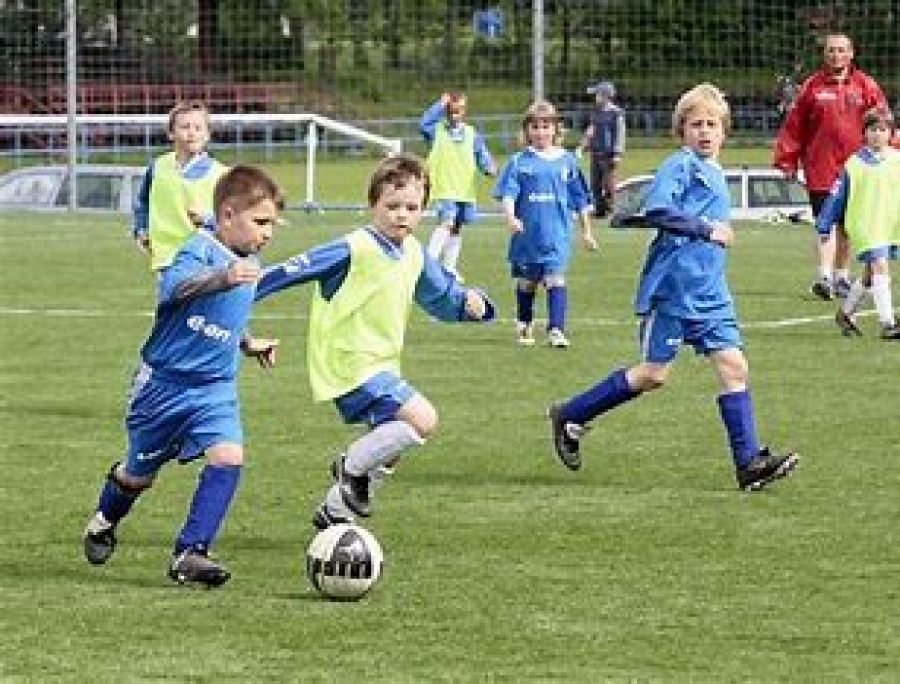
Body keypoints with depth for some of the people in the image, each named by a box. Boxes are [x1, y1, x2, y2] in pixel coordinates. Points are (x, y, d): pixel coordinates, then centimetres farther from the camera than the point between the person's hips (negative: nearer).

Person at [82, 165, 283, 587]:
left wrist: (248, 343, 20)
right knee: (140, 473, 12)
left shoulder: (249, 263, 7)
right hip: (165, 381, -5)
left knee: (228, 455, -19)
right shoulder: (201, 248, -18)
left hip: (215, 387, 5)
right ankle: (105, 521, 45)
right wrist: (223, 277, -57)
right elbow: (174, 286, -42)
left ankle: (189, 553, -15)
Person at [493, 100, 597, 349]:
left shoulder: (567, 161, 5)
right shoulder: (519, 162, 1)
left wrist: (586, 231, 14)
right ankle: (524, 327, 31)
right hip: (527, 235, 1)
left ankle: (556, 330, -18)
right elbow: (507, 193, -7)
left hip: (557, 235, -1)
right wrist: (511, 217, -25)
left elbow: (581, 199, 12)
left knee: (555, 279, -14)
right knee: (527, 282, 13)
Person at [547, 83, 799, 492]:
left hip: (709, 293, 8)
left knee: (733, 365, -3)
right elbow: (656, 210, -24)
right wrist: (707, 229, -20)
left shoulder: (715, 174, 18)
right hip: (672, 288, -8)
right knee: (654, 373, -2)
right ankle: (571, 417, 14)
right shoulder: (680, 165, -10)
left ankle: (749, 463, -6)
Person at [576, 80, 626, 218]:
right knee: (595, 184, 9)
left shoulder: (616, 113, -8)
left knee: (608, 183, -6)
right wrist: (581, 147, 15)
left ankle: (609, 209, 1)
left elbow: (620, 134, -11)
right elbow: (590, 132, 20)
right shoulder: (597, 112, 14)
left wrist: (617, 154, -15)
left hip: (608, 154, -8)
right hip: (596, 153, 8)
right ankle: (599, 208, 17)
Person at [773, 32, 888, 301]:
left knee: (845, 226, 13)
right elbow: (794, 125, 4)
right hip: (821, 168, -2)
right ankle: (825, 276, -17)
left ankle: (841, 276, 24)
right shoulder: (812, 86, 1)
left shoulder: (866, 86, 4)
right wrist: (787, 158, 2)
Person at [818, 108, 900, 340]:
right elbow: (837, 197, 4)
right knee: (880, 266, -18)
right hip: (864, 226, -4)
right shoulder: (854, 164, -1)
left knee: (870, 276, 13)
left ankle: (846, 313, 34)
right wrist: (824, 225, 4)